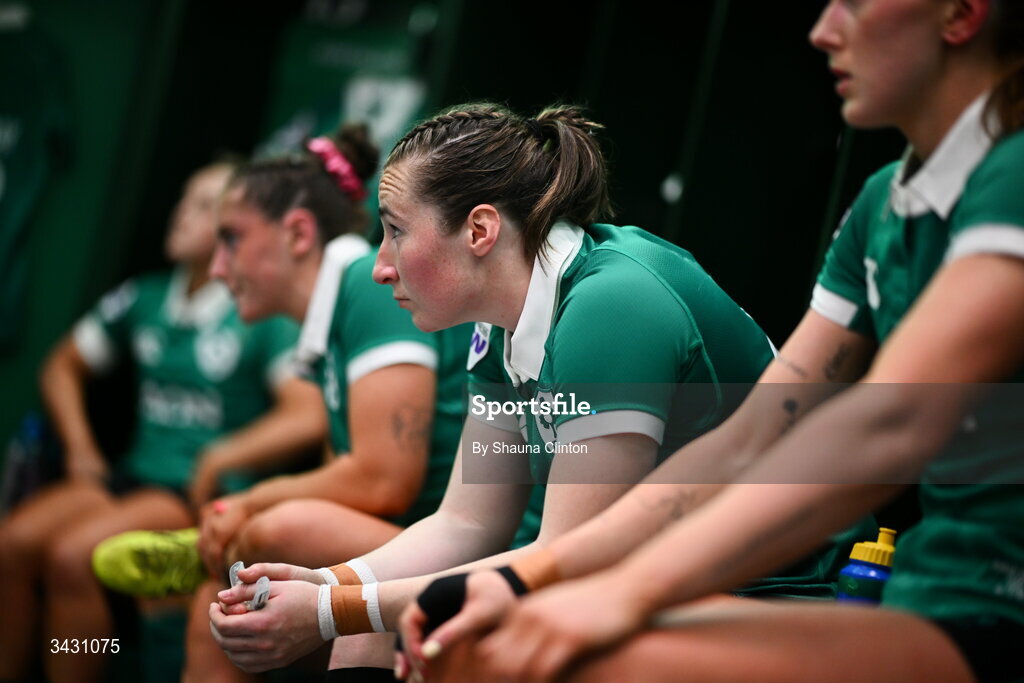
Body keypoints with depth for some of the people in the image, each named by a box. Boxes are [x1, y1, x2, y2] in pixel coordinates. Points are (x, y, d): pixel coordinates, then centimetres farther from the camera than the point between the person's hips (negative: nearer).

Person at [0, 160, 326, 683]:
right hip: (134, 475, 6)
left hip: (205, 492, -6)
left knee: (72, 554, -28)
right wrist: (81, 450, 11)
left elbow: (308, 419, -17)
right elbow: (63, 367, 25)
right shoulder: (145, 298, 13)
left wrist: (214, 464, -16)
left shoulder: (267, 315, -5)